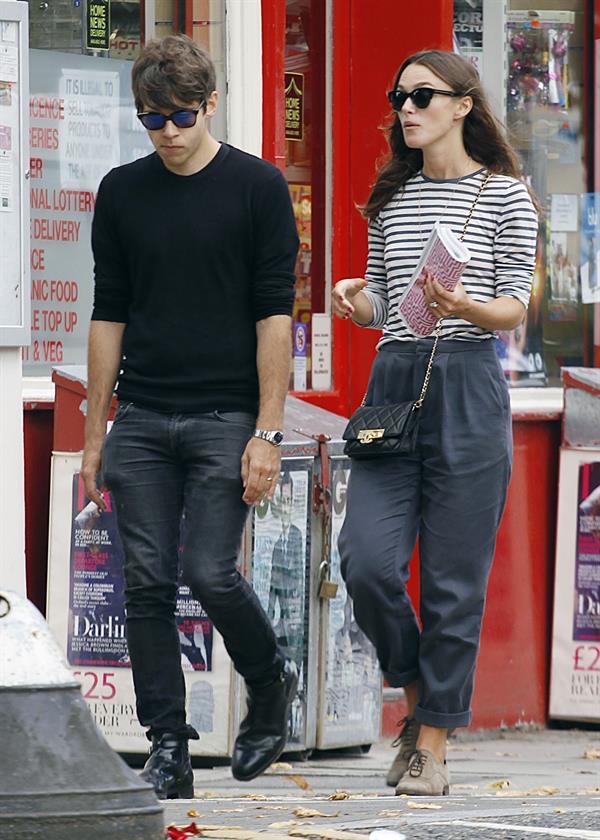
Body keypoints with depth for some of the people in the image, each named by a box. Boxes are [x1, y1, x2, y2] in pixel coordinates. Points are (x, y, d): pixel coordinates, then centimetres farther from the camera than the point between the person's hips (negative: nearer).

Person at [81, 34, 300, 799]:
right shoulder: (122, 193, 6)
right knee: (148, 585, -1)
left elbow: (274, 313, -8)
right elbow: (109, 314, 10)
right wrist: (94, 434, 7)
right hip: (142, 421, 4)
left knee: (211, 573, -11)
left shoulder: (257, 187, -5)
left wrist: (267, 433, -13)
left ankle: (269, 683, 17)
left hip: (224, 419, -4)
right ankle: (167, 749, 4)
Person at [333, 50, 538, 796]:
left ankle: (433, 746, 6)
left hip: (468, 385, -4)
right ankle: (418, 694, 15)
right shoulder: (391, 198, 14)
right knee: (367, 560, -10)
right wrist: (357, 300, -3)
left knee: (453, 578, -2)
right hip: (393, 381, 4)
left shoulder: (504, 195, 1)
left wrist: (464, 306, -21)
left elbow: (515, 308, -1)